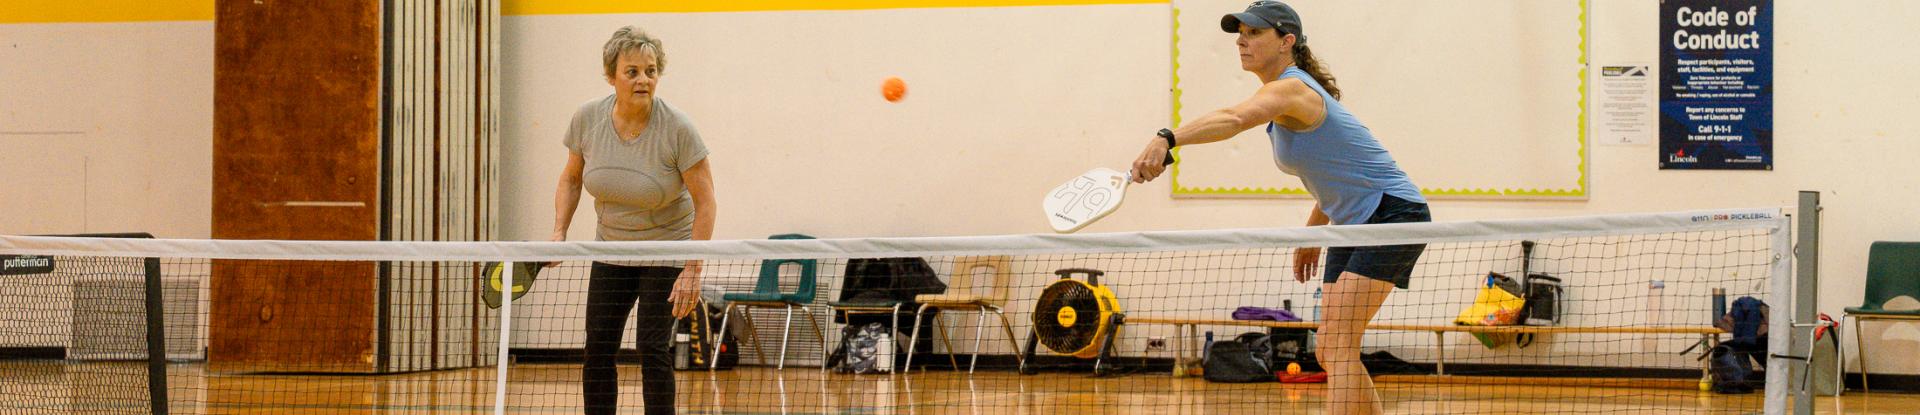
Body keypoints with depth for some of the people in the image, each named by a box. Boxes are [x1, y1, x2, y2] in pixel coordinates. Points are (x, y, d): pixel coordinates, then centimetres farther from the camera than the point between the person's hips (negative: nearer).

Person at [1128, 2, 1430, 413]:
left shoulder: (1291, 87, -20)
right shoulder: (1284, 98, 12)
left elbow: (1233, 119, -43)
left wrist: (1166, 139, -57)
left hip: (1393, 214, -10)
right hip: (1355, 225, 10)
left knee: (1338, 346, -20)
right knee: (1329, 353, 8)